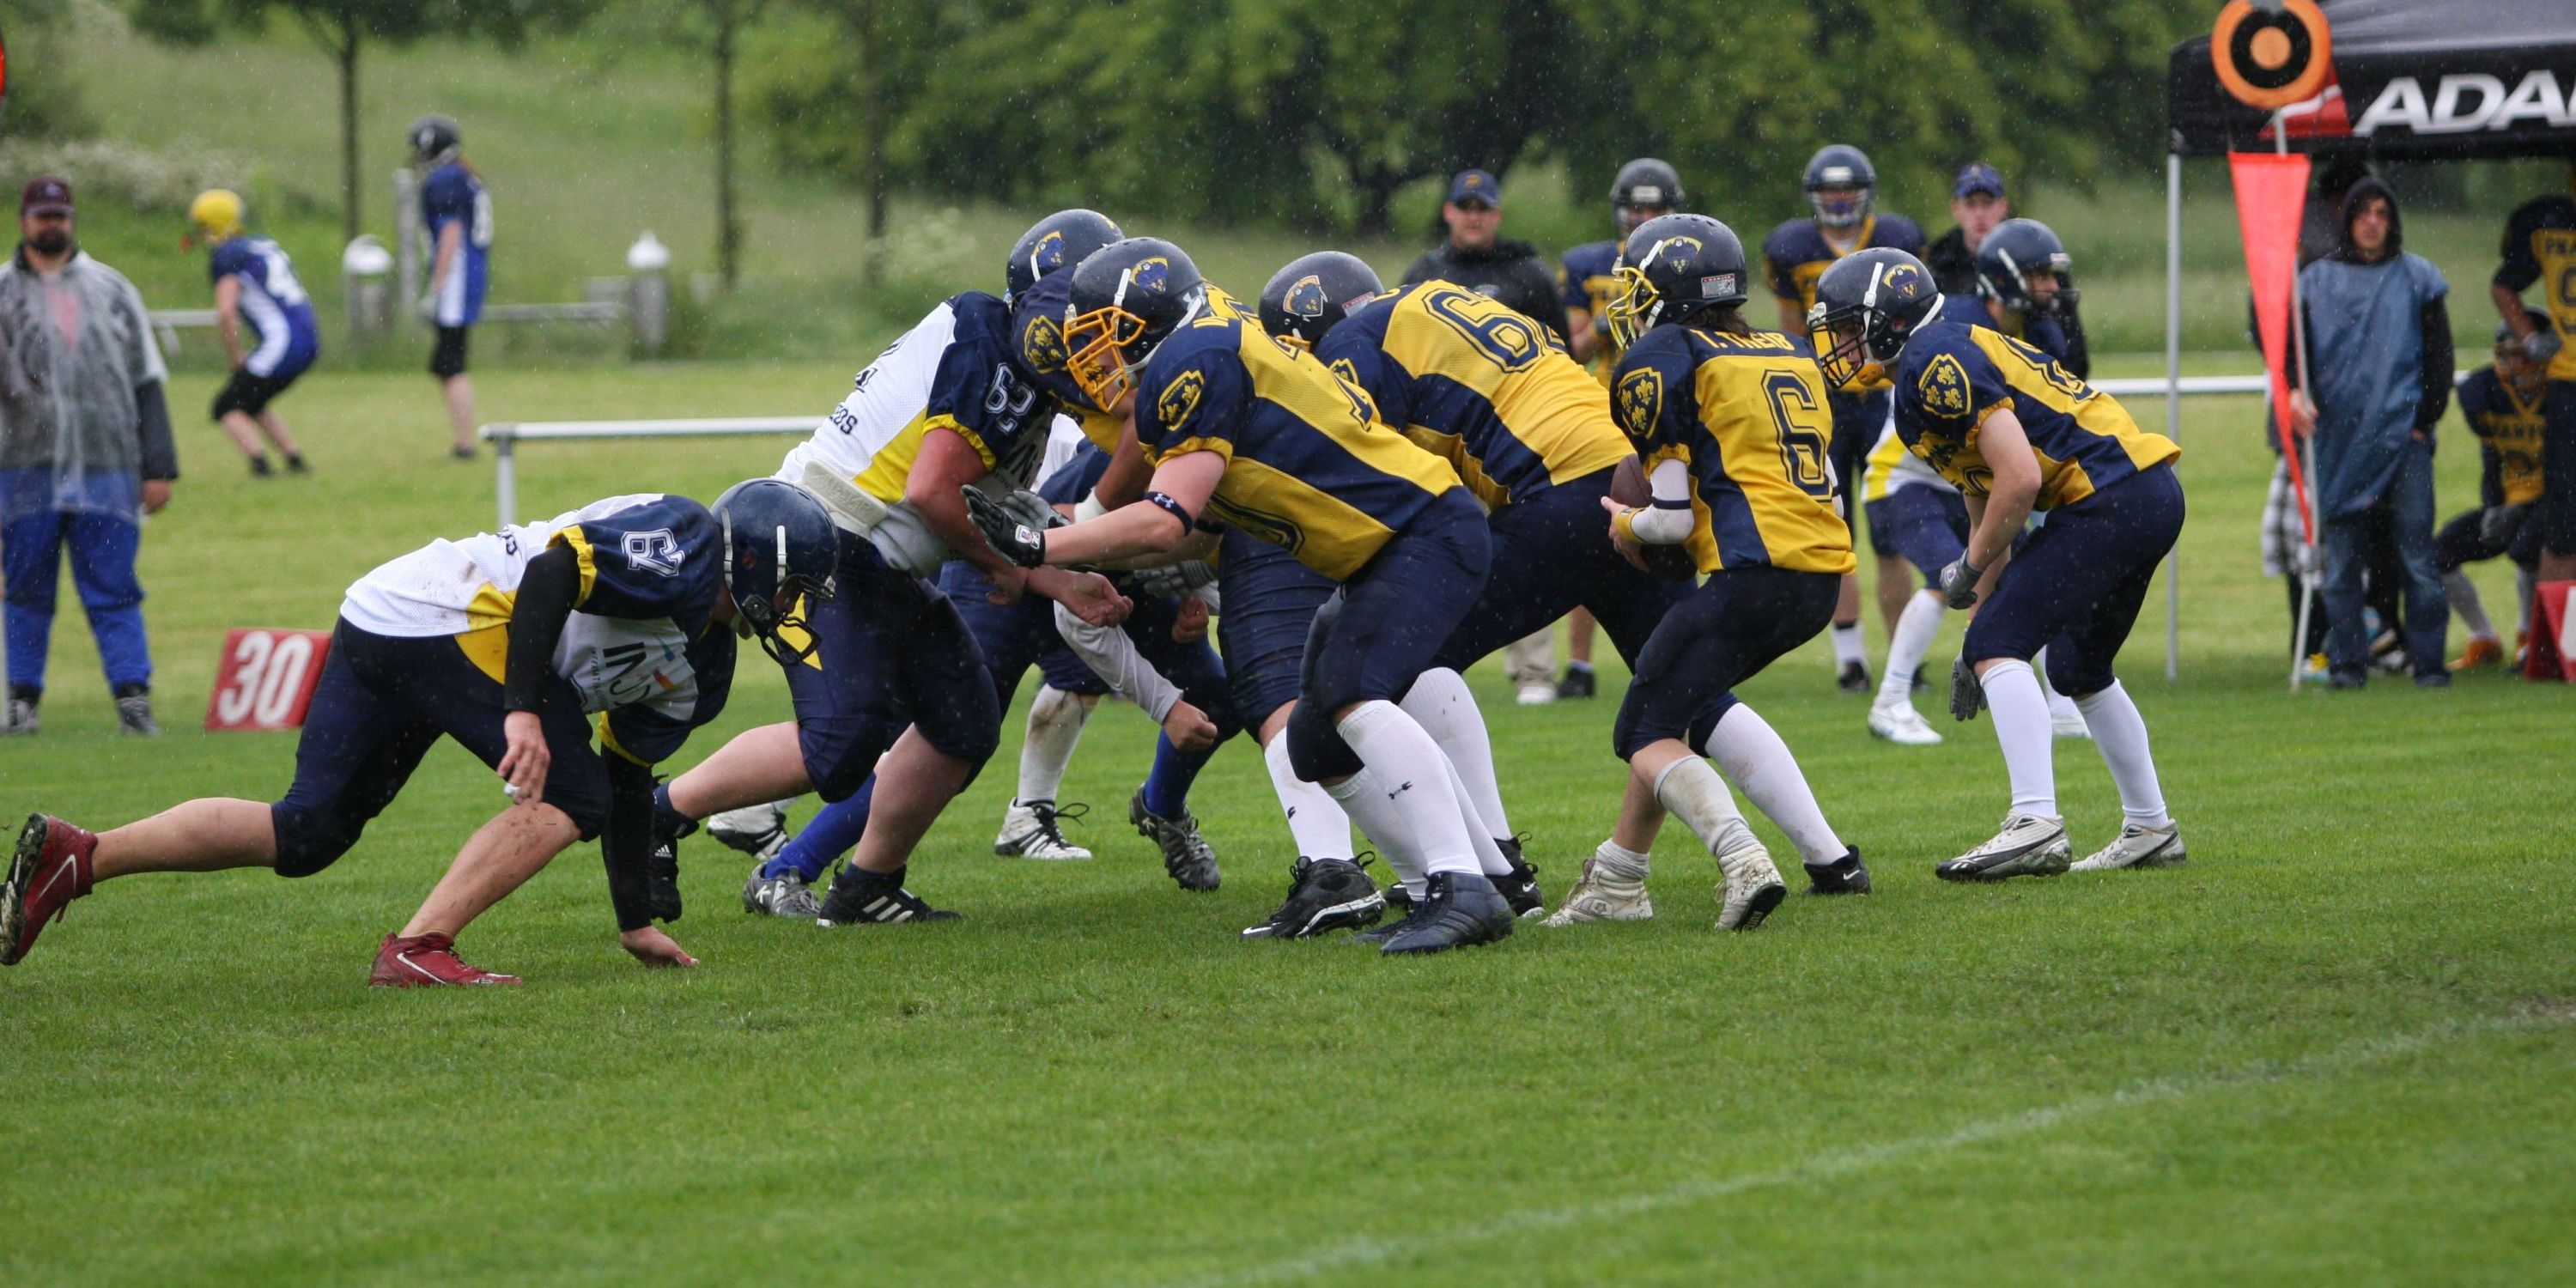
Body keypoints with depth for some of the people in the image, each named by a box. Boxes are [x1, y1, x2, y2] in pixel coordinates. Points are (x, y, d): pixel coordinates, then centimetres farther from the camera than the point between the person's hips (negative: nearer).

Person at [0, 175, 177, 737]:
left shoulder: (112, 290, 13)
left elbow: (148, 384, 12)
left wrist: (158, 468, 6)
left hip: (107, 473, 0)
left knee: (114, 591, -3)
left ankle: (133, 695, -6)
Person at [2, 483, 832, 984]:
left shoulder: (699, 667, 21)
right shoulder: (685, 544, -9)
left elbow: (628, 779, 27)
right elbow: (556, 569, -22)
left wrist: (638, 922, 27)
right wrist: (524, 712, -29)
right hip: (440, 617, -9)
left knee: (305, 836, 8)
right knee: (568, 801, -11)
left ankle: (72, 859, 8)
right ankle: (418, 949, -21)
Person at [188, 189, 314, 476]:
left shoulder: (227, 256, -7)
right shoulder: (265, 246, 20)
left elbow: (225, 314, -18)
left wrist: (234, 357, -3)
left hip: (282, 342, -8)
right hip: (310, 341, 8)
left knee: (228, 408, 3)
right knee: (253, 404, 25)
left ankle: (259, 461, -15)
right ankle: (295, 460, 18)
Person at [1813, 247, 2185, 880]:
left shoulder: (1937, 362, -13)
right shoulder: (1949, 358, 19)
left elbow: (2019, 479, -20)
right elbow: (1986, 504, 26)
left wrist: (1972, 567, -7)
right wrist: (1983, 606, 26)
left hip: (2112, 496, -10)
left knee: (2001, 646, -14)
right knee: (2079, 669, 23)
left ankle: (2036, 825, -23)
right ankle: (2149, 829, 33)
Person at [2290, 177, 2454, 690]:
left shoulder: (2417, 278, 9)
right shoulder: (2317, 280, 11)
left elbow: (2439, 355, 8)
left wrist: (2423, 420, -2)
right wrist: (2296, 391, -14)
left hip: (2404, 436, -1)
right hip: (2339, 437, 1)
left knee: (2416, 556, -4)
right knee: (2340, 559, -1)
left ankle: (2428, 661, 0)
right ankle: (2346, 661, 4)